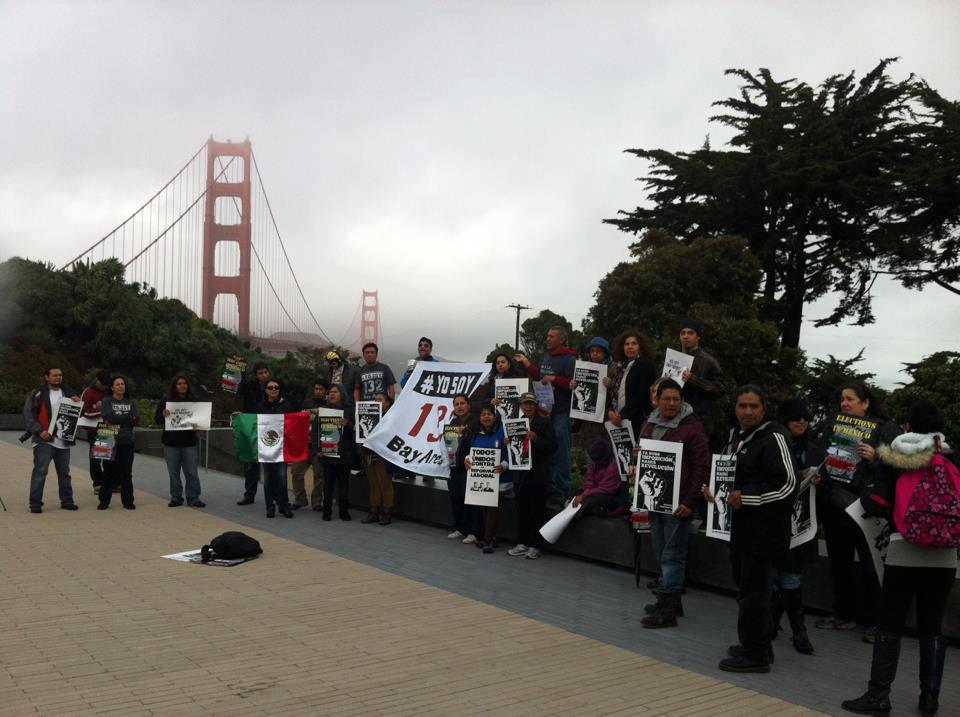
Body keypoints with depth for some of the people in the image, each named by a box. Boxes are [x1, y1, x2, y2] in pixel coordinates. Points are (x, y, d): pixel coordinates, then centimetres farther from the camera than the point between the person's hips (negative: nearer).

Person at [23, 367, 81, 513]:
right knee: (40, 472, -8)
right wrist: (39, 431, -18)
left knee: (64, 472, 12)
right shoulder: (36, 394, -3)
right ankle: (35, 503, -1)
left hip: (63, 440, 5)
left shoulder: (68, 393, 14)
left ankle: (67, 501, 20)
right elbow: (28, 415, -8)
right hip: (44, 440, -5)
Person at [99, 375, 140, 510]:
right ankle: (104, 501, 10)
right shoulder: (107, 401, 4)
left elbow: (136, 420, -1)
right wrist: (128, 417, -8)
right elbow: (109, 417, -12)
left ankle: (128, 501, 9)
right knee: (109, 472, 2)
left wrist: (118, 421, -11)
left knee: (127, 472, 3)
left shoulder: (131, 402, 11)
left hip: (127, 442, 2)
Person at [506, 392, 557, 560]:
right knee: (522, 509, 9)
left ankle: (535, 546, 6)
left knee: (537, 510, -1)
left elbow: (552, 446, -8)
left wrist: (536, 439, -19)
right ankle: (523, 543, 18)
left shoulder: (544, 422, -2)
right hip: (521, 473, 5)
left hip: (538, 473, -5)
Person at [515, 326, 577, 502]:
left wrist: (554, 379, -20)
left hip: (561, 410, -8)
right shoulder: (545, 356, 15)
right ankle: (548, 484, 23)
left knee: (560, 449, -4)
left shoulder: (569, 359, -9)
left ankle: (561, 489, 3)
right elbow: (538, 375, 25)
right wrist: (526, 362, 17)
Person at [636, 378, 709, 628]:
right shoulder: (649, 424, 12)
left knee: (672, 556, -3)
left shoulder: (692, 427, -8)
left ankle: (666, 610, 0)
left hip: (678, 502, -7)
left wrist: (690, 502, -16)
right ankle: (672, 602, 25)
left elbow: (702, 467, -11)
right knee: (662, 553, 14)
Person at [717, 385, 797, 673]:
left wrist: (746, 498, -18)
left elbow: (788, 484, -19)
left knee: (753, 591, -5)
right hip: (741, 528, 9)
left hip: (764, 530, -9)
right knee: (746, 587, 17)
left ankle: (755, 654, 4)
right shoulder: (735, 436, 15)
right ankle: (755, 645, 29)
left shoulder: (773, 438, -13)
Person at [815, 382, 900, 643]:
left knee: (869, 566, 1)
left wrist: (875, 457, -23)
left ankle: (873, 622, 12)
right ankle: (844, 614, 25)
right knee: (839, 563, 13)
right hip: (835, 506, 6)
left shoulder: (885, 429, -2)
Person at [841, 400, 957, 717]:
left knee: (890, 627, 2)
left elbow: (879, 505, -5)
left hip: (905, 551, -3)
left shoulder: (893, 459, -2)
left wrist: (864, 501, 16)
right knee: (932, 628, 12)